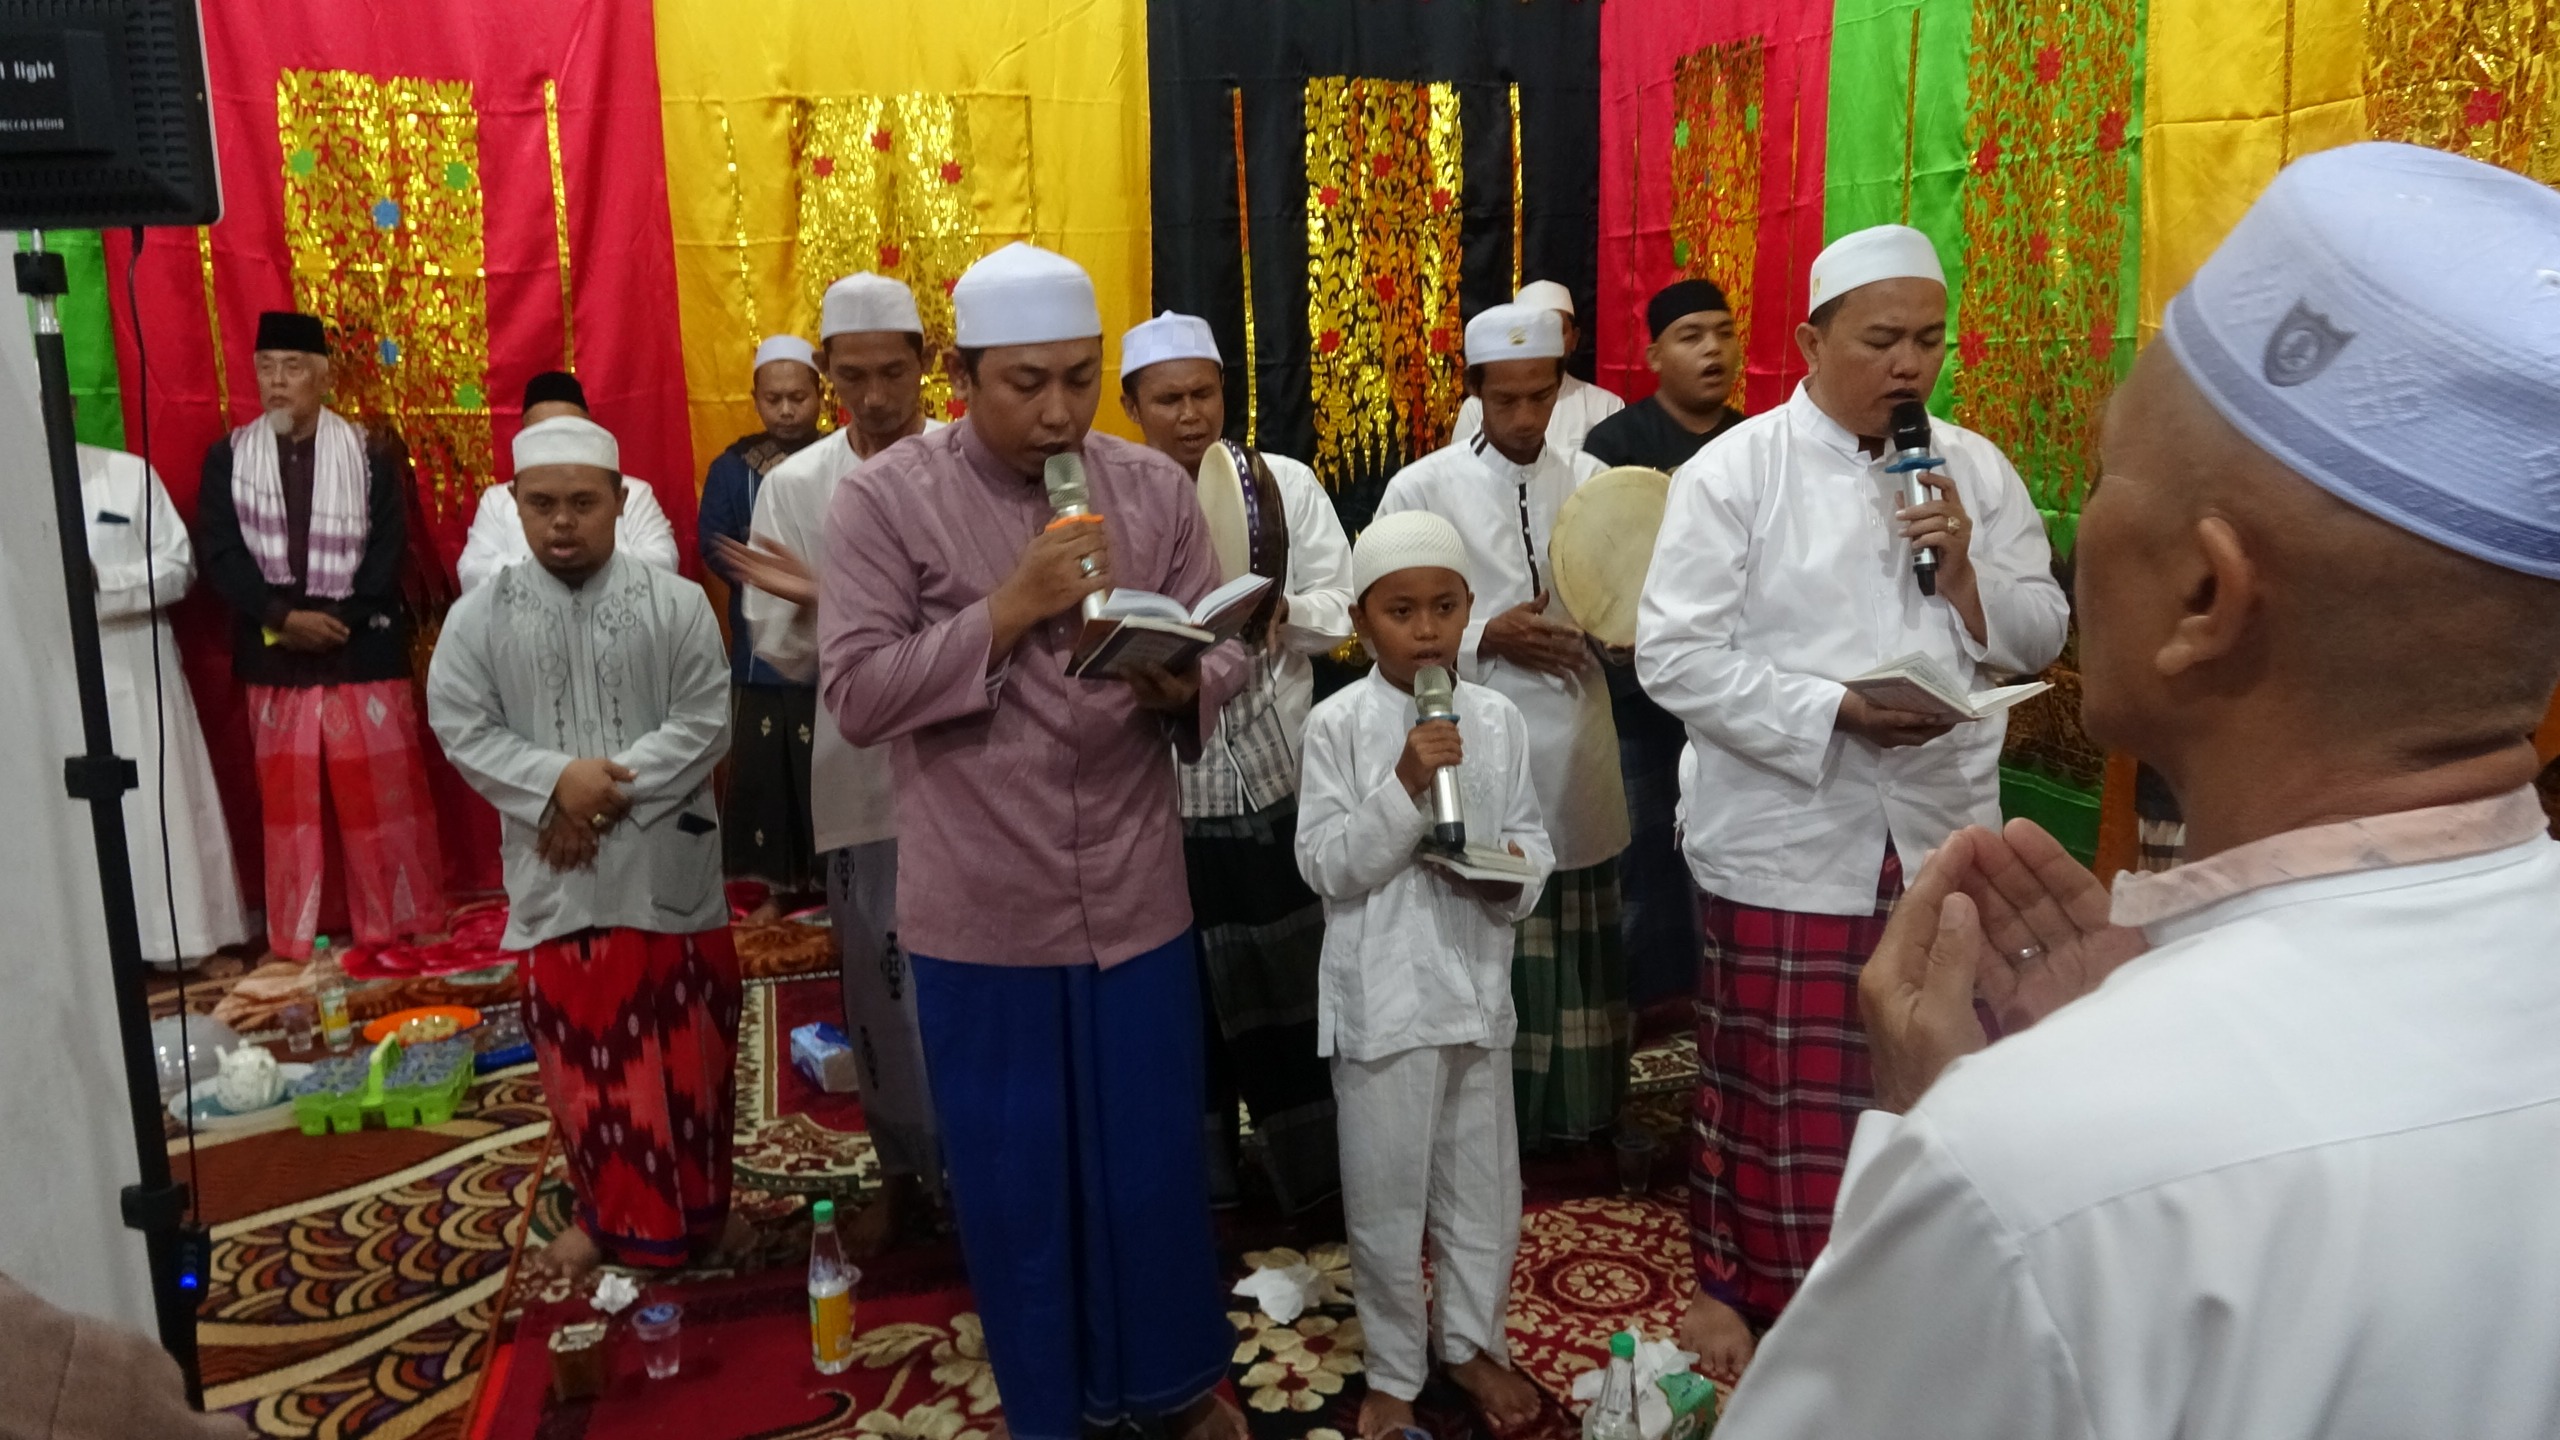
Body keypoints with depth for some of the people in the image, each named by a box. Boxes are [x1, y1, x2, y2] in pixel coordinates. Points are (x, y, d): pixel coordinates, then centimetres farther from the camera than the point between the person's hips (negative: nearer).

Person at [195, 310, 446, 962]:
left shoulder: (369, 455, 2)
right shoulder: (227, 457, 6)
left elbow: (386, 556, -3)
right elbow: (219, 554, -1)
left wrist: (332, 619, -13)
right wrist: (283, 615, -14)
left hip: (364, 655, -1)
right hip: (275, 659, 2)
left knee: (382, 794, 1)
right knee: (288, 801, 6)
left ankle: (401, 924, 12)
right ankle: (295, 940, 15)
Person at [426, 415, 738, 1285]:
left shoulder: (677, 604, -4)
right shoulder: (478, 617, 0)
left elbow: (705, 724, -8)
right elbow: (462, 730, -2)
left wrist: (613, 794, -17)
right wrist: (558, 781, -17)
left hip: (667, 864, -1)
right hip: (555, 873, 1)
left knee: (687, 1048, 9)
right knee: (583, 1053, 10)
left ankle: (697, 1208, 28)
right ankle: (610, 1213, 27)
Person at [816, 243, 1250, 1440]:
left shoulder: (1156, 487, 1)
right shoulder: (883, 498, -7)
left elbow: (1223, 658, 1)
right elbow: (854, 694, -13)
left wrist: (1175, 682, -22)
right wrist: (1007, 614, -21)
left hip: (1135, 896, 2)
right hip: (978, 912, -2)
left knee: (1155, 1158, 14)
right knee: (1010, 1174, 12)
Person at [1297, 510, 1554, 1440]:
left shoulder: (1497, 719, 2)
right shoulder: (1338, 725, -10)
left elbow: (1529, 833, 9)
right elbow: (1324, 865, -13)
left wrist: (1518, 868, -13)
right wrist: (1403, 791, -25)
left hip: (1477, 982, 4)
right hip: (1382, 995, -3)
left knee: (1482, 1184, 17)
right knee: (1387, 1194, 9)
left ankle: (1472, 1340, 39)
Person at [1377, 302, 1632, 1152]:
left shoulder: (1592, 481, 7)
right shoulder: (1420, 489, -3)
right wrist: (1485, 638, -16)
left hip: (1576, 754, 3)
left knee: (1575, 947, 13)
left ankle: (1580, 1109, 29)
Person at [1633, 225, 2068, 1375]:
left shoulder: (1975, 470, 7)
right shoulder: (1732, 474, -7)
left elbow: (2041, 637, 9)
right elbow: (1675, 654, -14)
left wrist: (1967, 576, -11)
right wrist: (1835, 709, -22)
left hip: (1940, 833, 5)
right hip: (1787, 838, -4)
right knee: (1778, 1088, 7)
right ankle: (1736, 1282, 28)